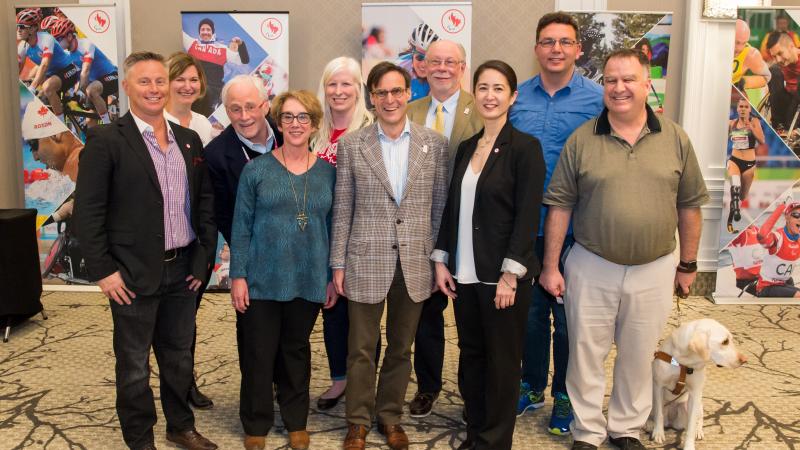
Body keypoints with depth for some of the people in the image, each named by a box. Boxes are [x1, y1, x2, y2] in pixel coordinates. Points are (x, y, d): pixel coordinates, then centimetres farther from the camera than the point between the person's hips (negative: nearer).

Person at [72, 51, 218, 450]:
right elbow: (87, 212, -10)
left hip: (183, 271, 5)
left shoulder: (189, 140, 8)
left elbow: (205, 201, 12)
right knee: (134, 365, 10)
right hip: (133, 275, -5)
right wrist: (103, 270, -13)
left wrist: (203, 256, 7)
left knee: (179, 356, 18)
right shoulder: (106, 140, -8)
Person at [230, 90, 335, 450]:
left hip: (309, 281, 2)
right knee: (258, 354, 7)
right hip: (261, 279, -2)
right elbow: (241, 227, -2)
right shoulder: (256, 170, -3)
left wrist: (333, 276, 6)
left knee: (296, 351, 15)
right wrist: (237, 276, -7)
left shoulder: (328, 172, 4)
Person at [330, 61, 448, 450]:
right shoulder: (351, 145, -1)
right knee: (361, 349, 9)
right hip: (366, 263, -1)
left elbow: (440, 206, 6)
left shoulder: (435, 144, 1)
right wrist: (338, 264, -1)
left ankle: (390, 416, 33)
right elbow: (342, 210, 1)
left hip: (415, 264, 1)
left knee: (401, 348, 14)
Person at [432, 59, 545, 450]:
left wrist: (510, 275, -17)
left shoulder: (525, 147, -8)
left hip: (501, 275, -5)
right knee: (470, 354, 14)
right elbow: (452, 207, 12)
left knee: (501, 360, 7)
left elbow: (527, 216, -13)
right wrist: (441, 260, 6)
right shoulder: (466, 148, 10)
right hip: (465, 273, 6)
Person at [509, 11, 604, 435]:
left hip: (574, 229, -3)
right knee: (530, 310, 16)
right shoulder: (517, 97, 3)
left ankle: (564, 395, 28)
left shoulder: (597, 98, -6)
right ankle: (532, 384, 34)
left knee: (567, 315, 10)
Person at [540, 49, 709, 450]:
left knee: (638, 357, 15)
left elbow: (689, 205, 5)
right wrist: (550, 266, -4)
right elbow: (560, 206, -3)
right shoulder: (581, 139, -5)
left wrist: (688, 265, 7)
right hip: (591, 268, -1)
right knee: (586, 355, 9)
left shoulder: (675, 139, 0)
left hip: (654, 271, 1)